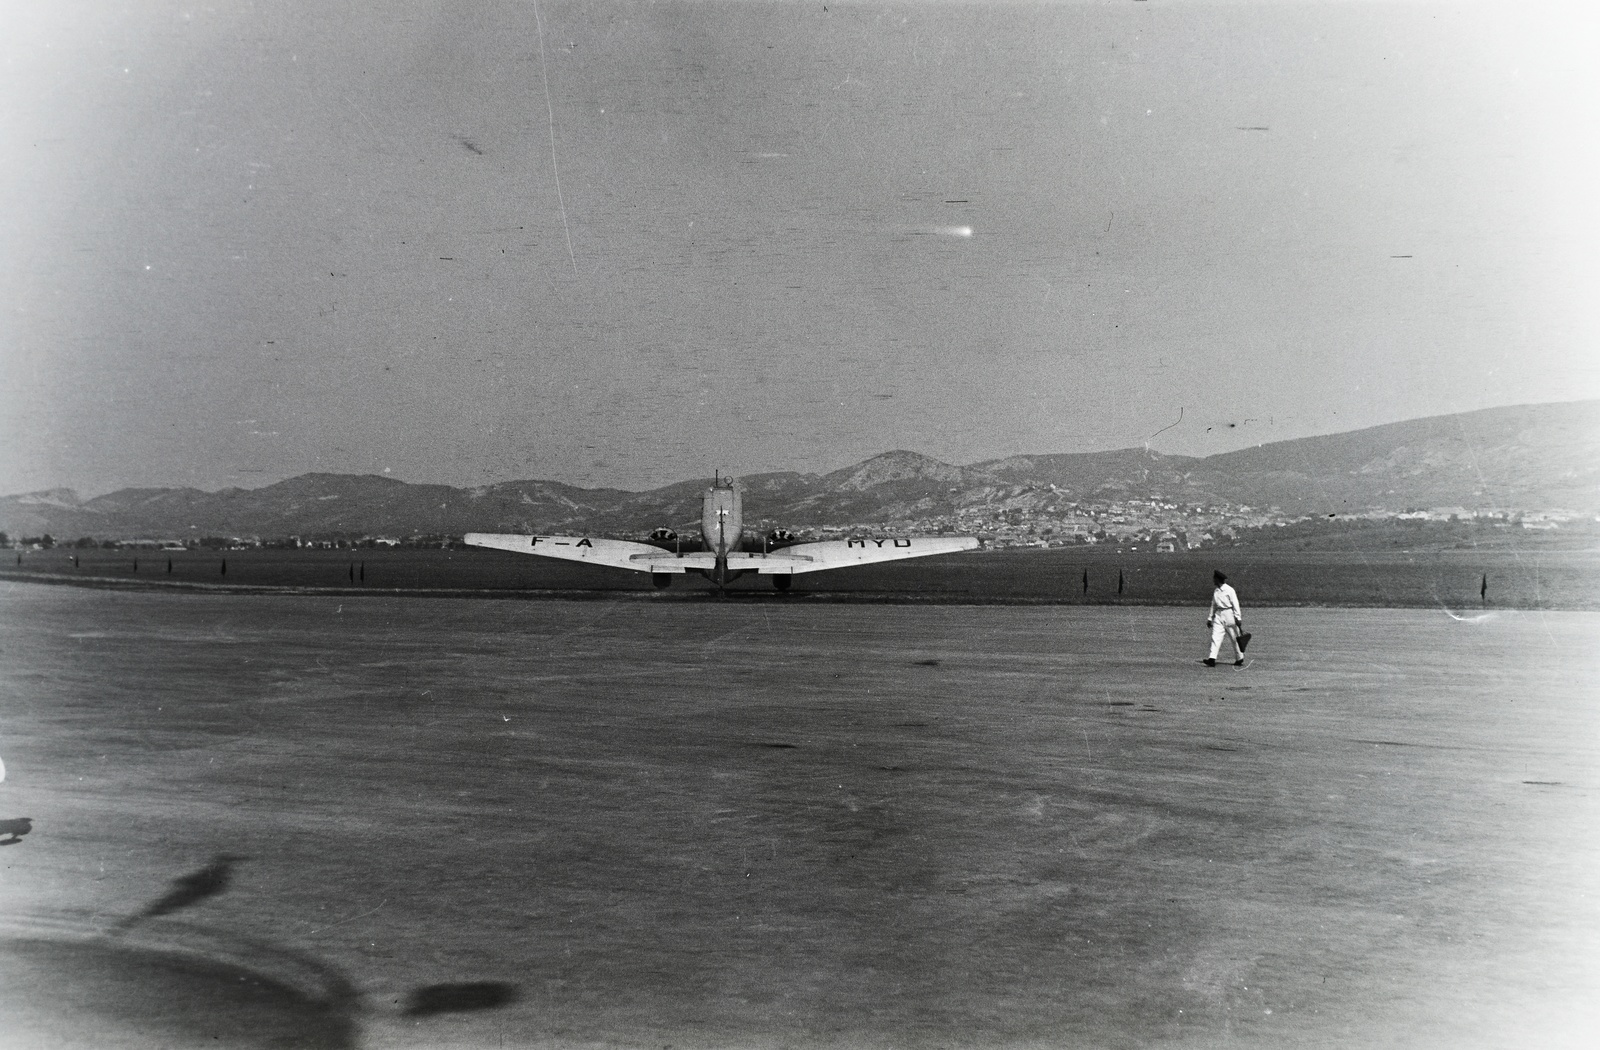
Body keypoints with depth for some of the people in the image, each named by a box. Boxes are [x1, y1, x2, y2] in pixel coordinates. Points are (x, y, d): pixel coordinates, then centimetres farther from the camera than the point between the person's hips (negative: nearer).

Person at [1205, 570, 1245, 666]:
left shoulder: (1229, 590, -8)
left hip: (1229, 614, -5)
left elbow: (1235, 604, -10)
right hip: (1218, 616, 5)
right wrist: (1210, 618, 19)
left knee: (1234, 638, 4)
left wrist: (1238, 618, -14)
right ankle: (1212, 659, -16)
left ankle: (1239, 659, 17)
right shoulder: (1215, 591, 11)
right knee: (1215, 637, -8)